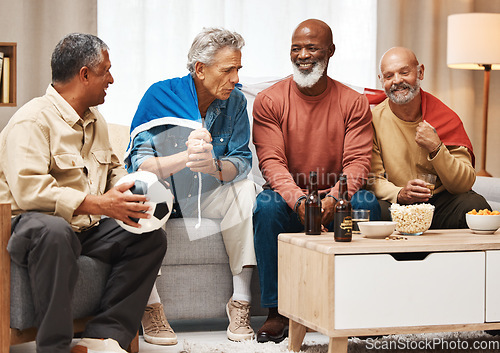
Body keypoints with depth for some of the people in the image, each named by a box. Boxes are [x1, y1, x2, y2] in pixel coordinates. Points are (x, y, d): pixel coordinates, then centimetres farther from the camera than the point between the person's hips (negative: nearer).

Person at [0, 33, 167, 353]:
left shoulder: (95, 121, 18)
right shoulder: (33, 120, -12)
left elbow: (114, 169, 31)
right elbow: (28, 190, -25)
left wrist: (132, 191, 5)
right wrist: (98, 204, -28)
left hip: (87, 230, 9)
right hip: (30, 225, -9)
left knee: (152, 237, -8)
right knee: (53, 231, -41)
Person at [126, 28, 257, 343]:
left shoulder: (235, 102, -4)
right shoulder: (160, 96, -14)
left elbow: (242, 161, -11)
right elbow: (139, 161, -21)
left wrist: (213, 166, -34)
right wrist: (186, 157, -39)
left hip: (206, 197, 3)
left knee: (245, 189, -23)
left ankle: (240, 300, -23)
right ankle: (151, 306, -31)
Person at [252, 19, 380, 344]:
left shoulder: (354, 103, 2)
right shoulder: (269, 101, -1)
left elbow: (358, 161, -8)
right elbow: (272, 162, -11)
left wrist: (333, 199, -29)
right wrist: (299, 201, -30)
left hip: (335, 201, 1)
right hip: (289, 198, 0)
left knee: (366, 204, -30)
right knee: (267, 206, -33)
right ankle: (277, 312, -24)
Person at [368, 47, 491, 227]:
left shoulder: (446, 117, -2)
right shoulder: (374, 119, -3)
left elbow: (464, 184, -7)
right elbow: (374, 179, -4)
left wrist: (435, 148, -22)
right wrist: (399, 194, -26)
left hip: (441, 203, 1)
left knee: (476, 205, -30)